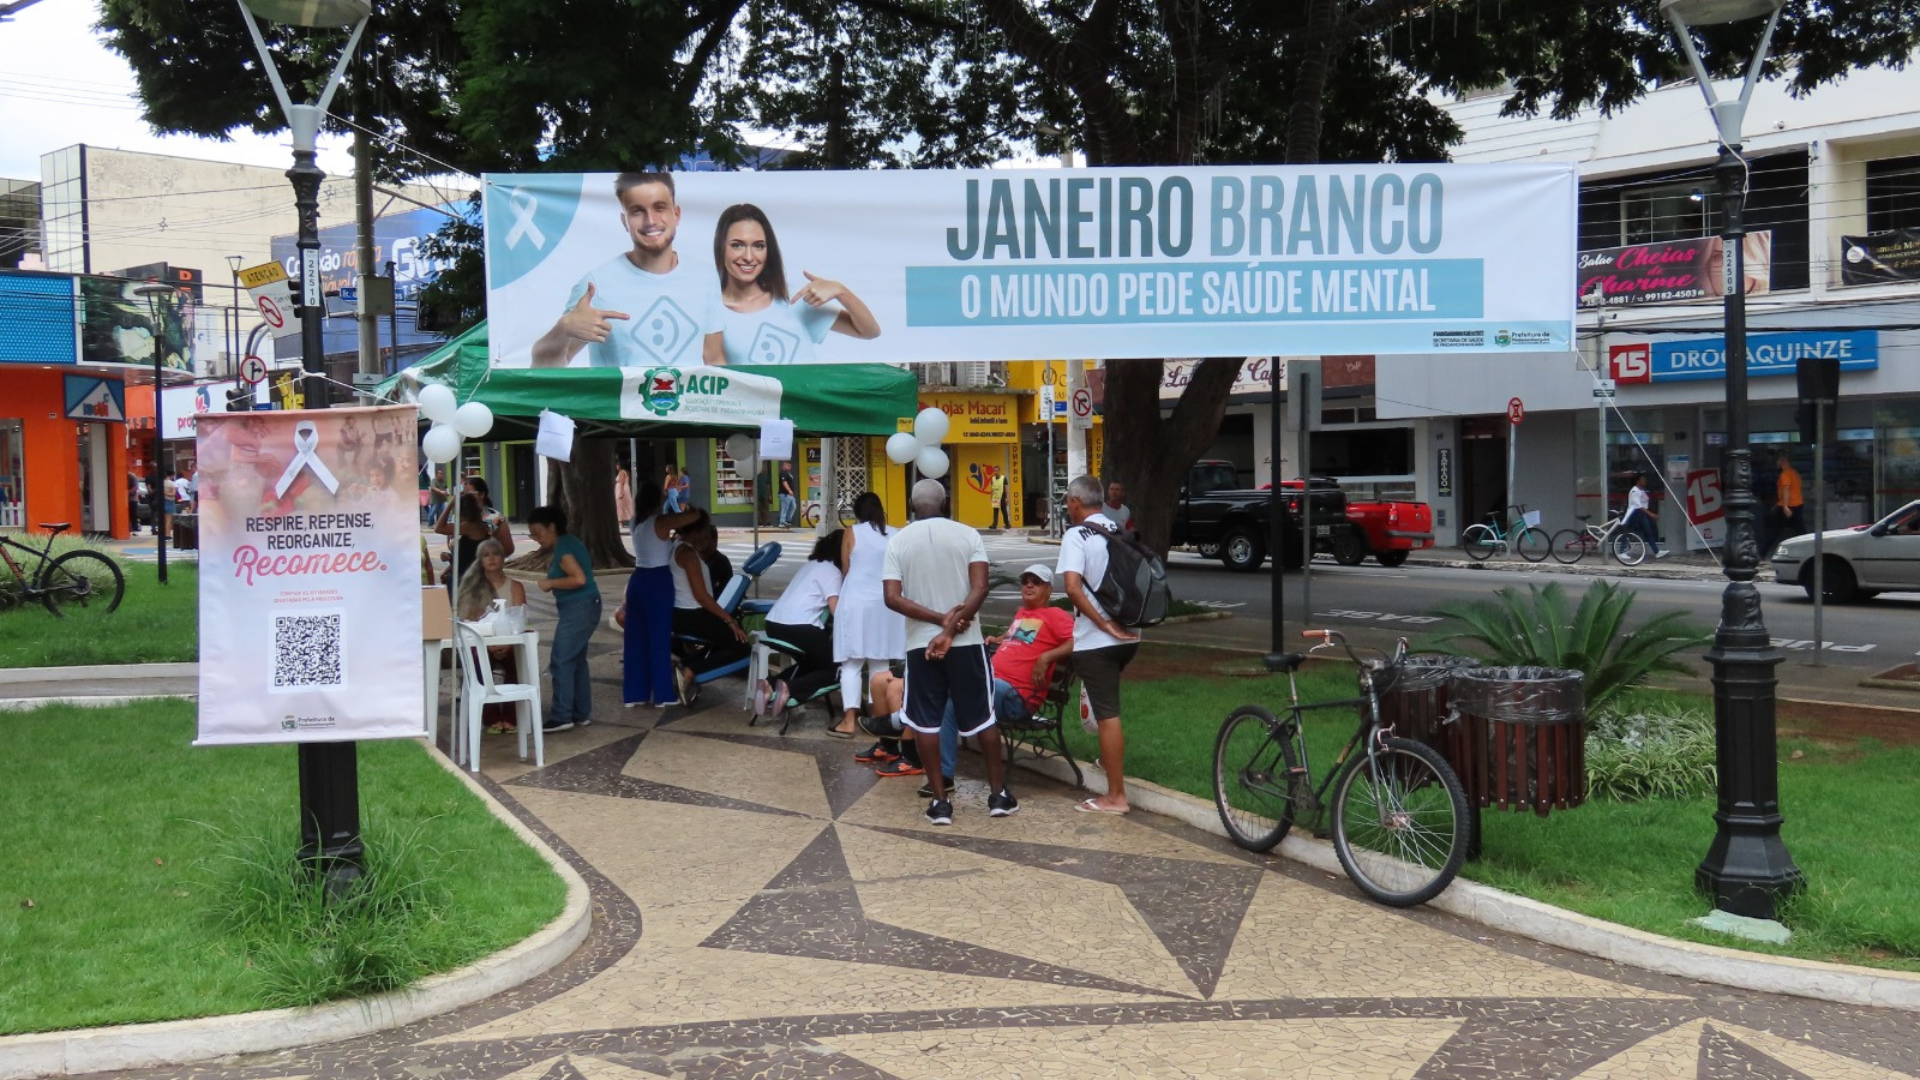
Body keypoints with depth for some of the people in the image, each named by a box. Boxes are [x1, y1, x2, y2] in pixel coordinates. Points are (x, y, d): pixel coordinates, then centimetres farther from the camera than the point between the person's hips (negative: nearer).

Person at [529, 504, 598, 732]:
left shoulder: (562, 547, -18)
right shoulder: (566, 542, 12)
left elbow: (579, 578, -27)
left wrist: (551, 583, -16)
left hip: (579, 608, -11)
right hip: (579, 608, 11)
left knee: (560, 661, -9)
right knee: (576, 660, 14)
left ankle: (562, 716, -8)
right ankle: (581, 713, 19)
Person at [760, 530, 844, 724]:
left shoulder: (811, 565, 23)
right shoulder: (831, 571, -2)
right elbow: (836, 608, -13)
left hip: (774, 624, 8)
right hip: (799, 627, -8)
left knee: (812, 661, 28)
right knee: (835, 667, 9)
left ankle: (773, 689, 0)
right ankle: (791, 690, -18)